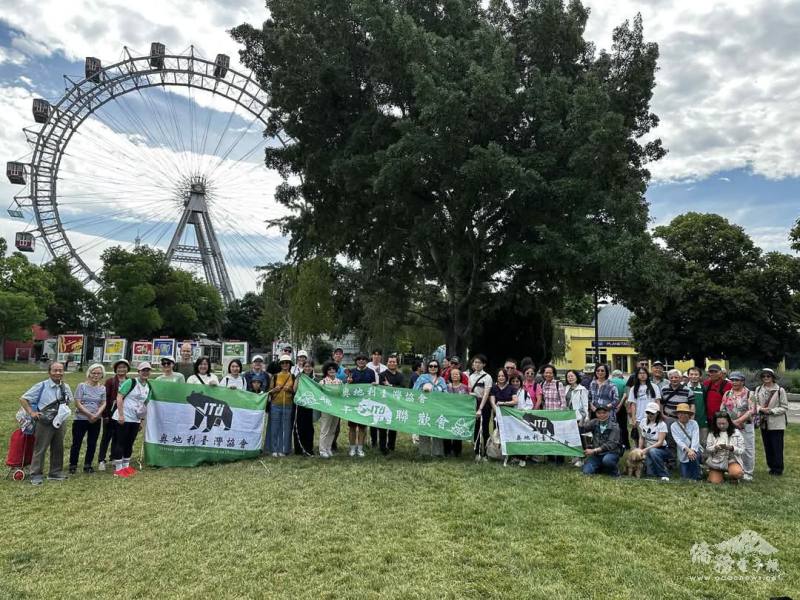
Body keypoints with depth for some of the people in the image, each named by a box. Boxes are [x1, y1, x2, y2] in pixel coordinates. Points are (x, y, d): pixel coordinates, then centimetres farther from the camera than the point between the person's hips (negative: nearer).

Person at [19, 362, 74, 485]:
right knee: (40, 449, 0)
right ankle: (35, 475, 10)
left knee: (58, 448, 12)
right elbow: (23, 399, -6)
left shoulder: (66, 387, 5)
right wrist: (31, 412, -12)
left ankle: (56, 473, 24)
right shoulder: (41, 386, -10)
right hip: (45, 423, -5)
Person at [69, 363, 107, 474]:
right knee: (76, 443, 2)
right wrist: (89, 415, -17)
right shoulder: (82, 386, -5)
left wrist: (97, 415, -15)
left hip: (96, 421, 3)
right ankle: (73, 465, 14)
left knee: (92, 444, 9)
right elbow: (77, 403, -10)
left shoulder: (102, 388, 6)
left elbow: (103, 404, 3)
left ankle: (87, 465, 20)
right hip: (80, 419, -3)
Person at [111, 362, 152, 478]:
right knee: (120, 442, -1)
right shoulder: (131, 382, -11)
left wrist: (141, 420, 19)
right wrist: (121, 415, -20)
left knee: (130, 443, 13)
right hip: (124, 418, -7)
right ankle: (118, 469, 5)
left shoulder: (148, 387, 10)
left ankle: (126, 466, 25)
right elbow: (119, 397, -15)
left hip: (136, 420, 7)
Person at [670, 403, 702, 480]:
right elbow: (678, 440, -18)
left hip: (695, 450, -1)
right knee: (685, 478, -4)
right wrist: (687, 449, -35)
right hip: (683, 455, 1)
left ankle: (696, 478, -12)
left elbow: (695, 438, -18)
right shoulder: (674, 426, -4)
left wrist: (692, 450, -35)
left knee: (694, 456, -35)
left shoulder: (693, 423, -5)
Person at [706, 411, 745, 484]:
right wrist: (715, 448, -21)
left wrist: (731, 448, -23)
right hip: (715, 461, 1)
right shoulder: (712, 433, 2)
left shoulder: (736, 432, 0)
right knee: (715, 482, -16)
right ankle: (721, 473, 20)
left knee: (737, 473, -33)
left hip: (731, 460, -1)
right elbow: (707, 449, 1)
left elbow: (742, 450, -3)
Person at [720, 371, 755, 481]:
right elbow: (722, 409, 6)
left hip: (746, 426, -3)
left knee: (747, 450, 2)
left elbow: (751, 411, -11)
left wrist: (738, 421, -17)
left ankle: (748, 472, 12)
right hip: (730, 426, 3)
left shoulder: (749, 394, -2)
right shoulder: (727, 394, 8)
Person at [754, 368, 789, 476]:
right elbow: (756, 403, 10)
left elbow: (785, 407, -7)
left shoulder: (780, 390, -8)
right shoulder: (758, 389, 6)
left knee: (777, 447, 0)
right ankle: (771, 467, 23)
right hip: (764, 423, 4)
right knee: (767, 446, 11)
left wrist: (771, 411, -17)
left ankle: (778, 468, 12)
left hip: (776, 423, -4)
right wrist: (761, 409, -11)